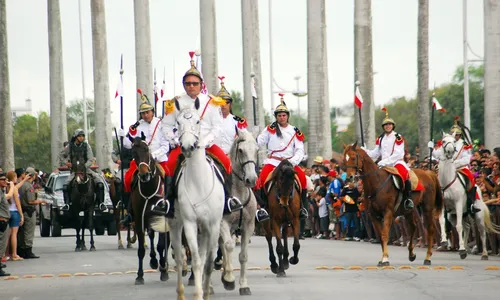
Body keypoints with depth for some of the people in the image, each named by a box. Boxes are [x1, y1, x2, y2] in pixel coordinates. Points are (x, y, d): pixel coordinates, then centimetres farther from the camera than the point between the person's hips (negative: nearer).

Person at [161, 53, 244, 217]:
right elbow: (167, 126, 8)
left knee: (225, 161, -21)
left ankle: (227, 198, -11)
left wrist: (204, 142, -12)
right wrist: (176, 141, -8)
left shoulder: (211, 102, 5)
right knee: (171, 163, -27)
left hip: (207, 143, 0)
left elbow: (217, 127, 1)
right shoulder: (175, 104, 6)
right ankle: (170, 200, -20)